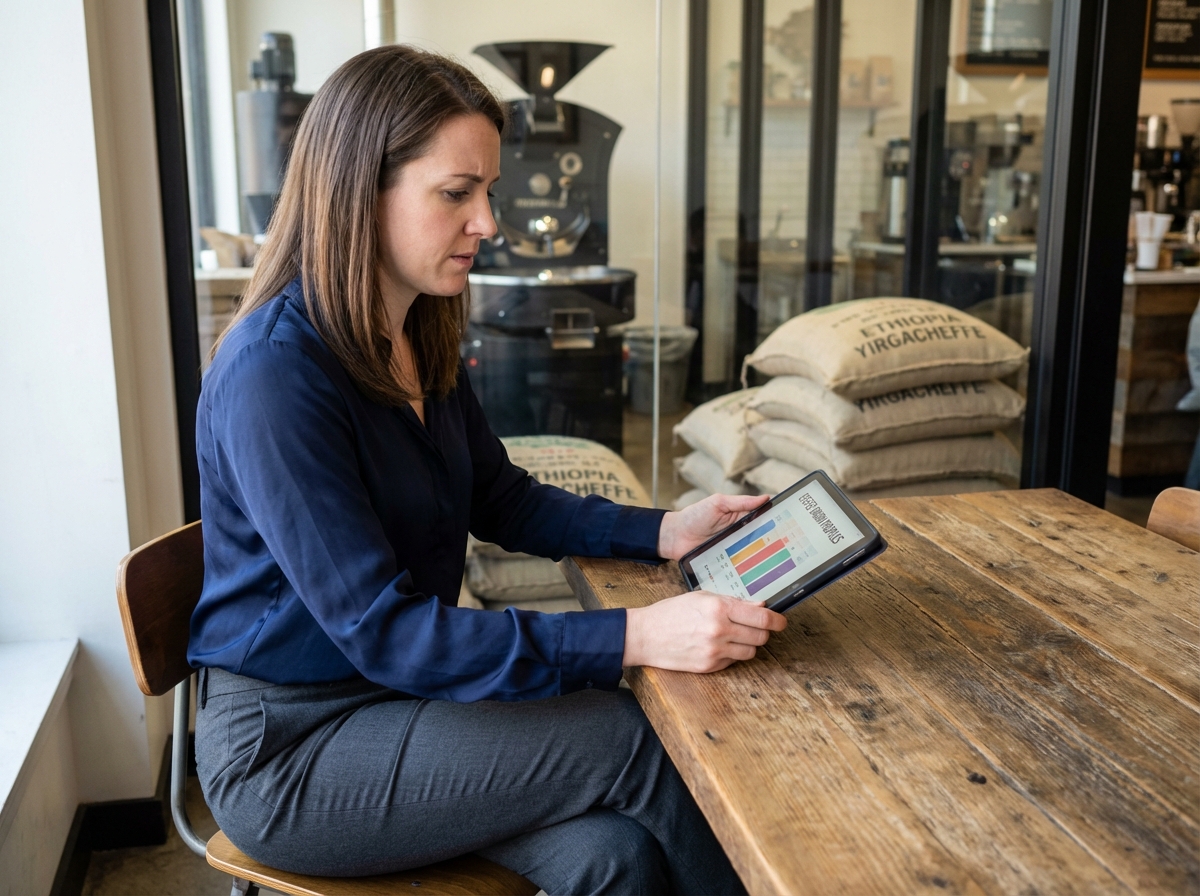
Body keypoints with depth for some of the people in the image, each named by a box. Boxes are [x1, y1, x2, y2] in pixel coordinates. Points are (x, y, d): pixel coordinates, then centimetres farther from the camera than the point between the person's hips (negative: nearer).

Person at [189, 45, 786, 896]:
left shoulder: (420, 339, 4)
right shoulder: (274, 373, -23)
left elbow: (502, 499, 13)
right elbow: (379, 632, -26)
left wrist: (665, 531, -2)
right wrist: (634, 638, -32)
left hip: (401, 690, 7)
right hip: (289, 750, -6)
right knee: (642, 736, -17)